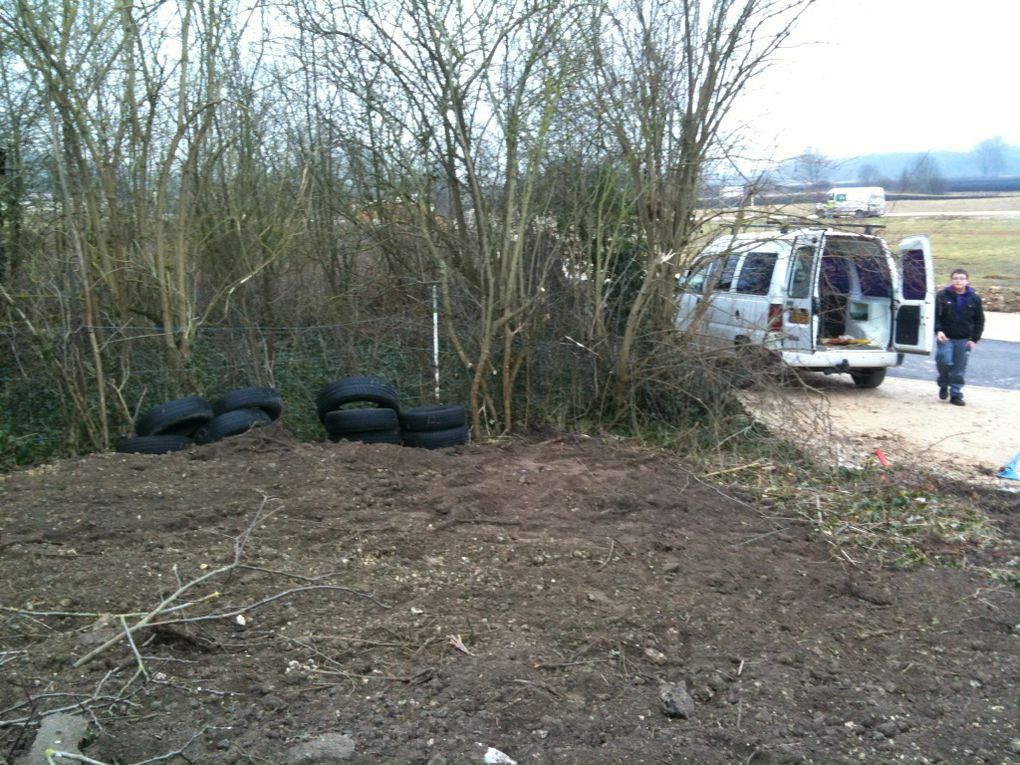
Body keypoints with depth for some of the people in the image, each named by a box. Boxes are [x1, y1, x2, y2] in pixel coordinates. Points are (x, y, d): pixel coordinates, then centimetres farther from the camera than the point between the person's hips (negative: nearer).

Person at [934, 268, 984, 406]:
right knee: (945, 361, -17)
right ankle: (944, 385, 10)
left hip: (964, 339, 2)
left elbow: (979, 321, 8)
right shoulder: (943, 296, -1)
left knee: (959, 369, 3)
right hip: (946, 337, -1)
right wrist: (938, 330, -15)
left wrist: (974, 339, 1)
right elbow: (935, 315, -1)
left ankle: (956, 393, 15)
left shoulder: (974, 299, 4)